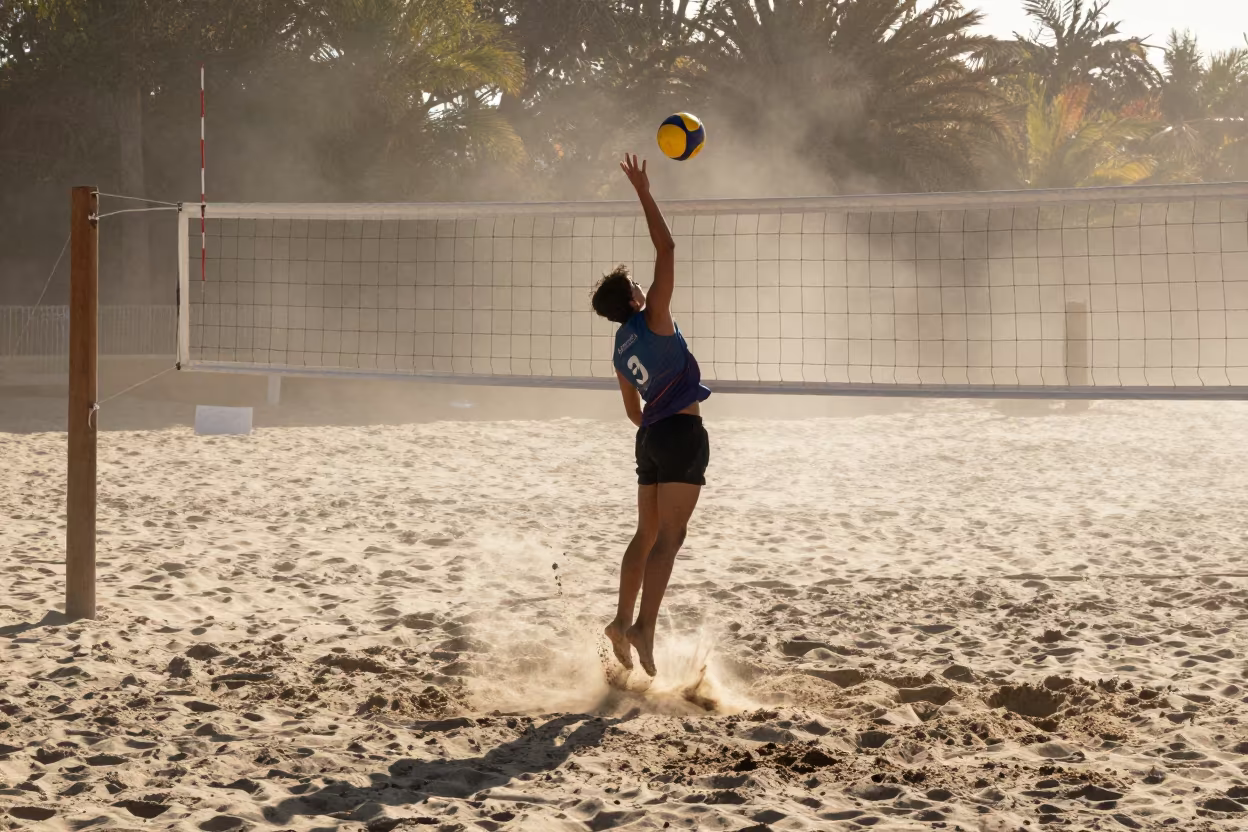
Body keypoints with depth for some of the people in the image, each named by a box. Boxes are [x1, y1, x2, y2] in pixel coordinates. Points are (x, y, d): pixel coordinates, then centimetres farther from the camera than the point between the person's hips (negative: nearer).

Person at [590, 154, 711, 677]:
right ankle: (644, 627, -20)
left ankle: (623, 621, 17)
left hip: (652, 436, 8)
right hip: (683, 432, -8)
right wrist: (643, 192, -5)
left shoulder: (620, 350, 13)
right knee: (669, 536, -11)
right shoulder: (652, 319, -7)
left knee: (647, 534, 16)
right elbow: (665, 249, -8)